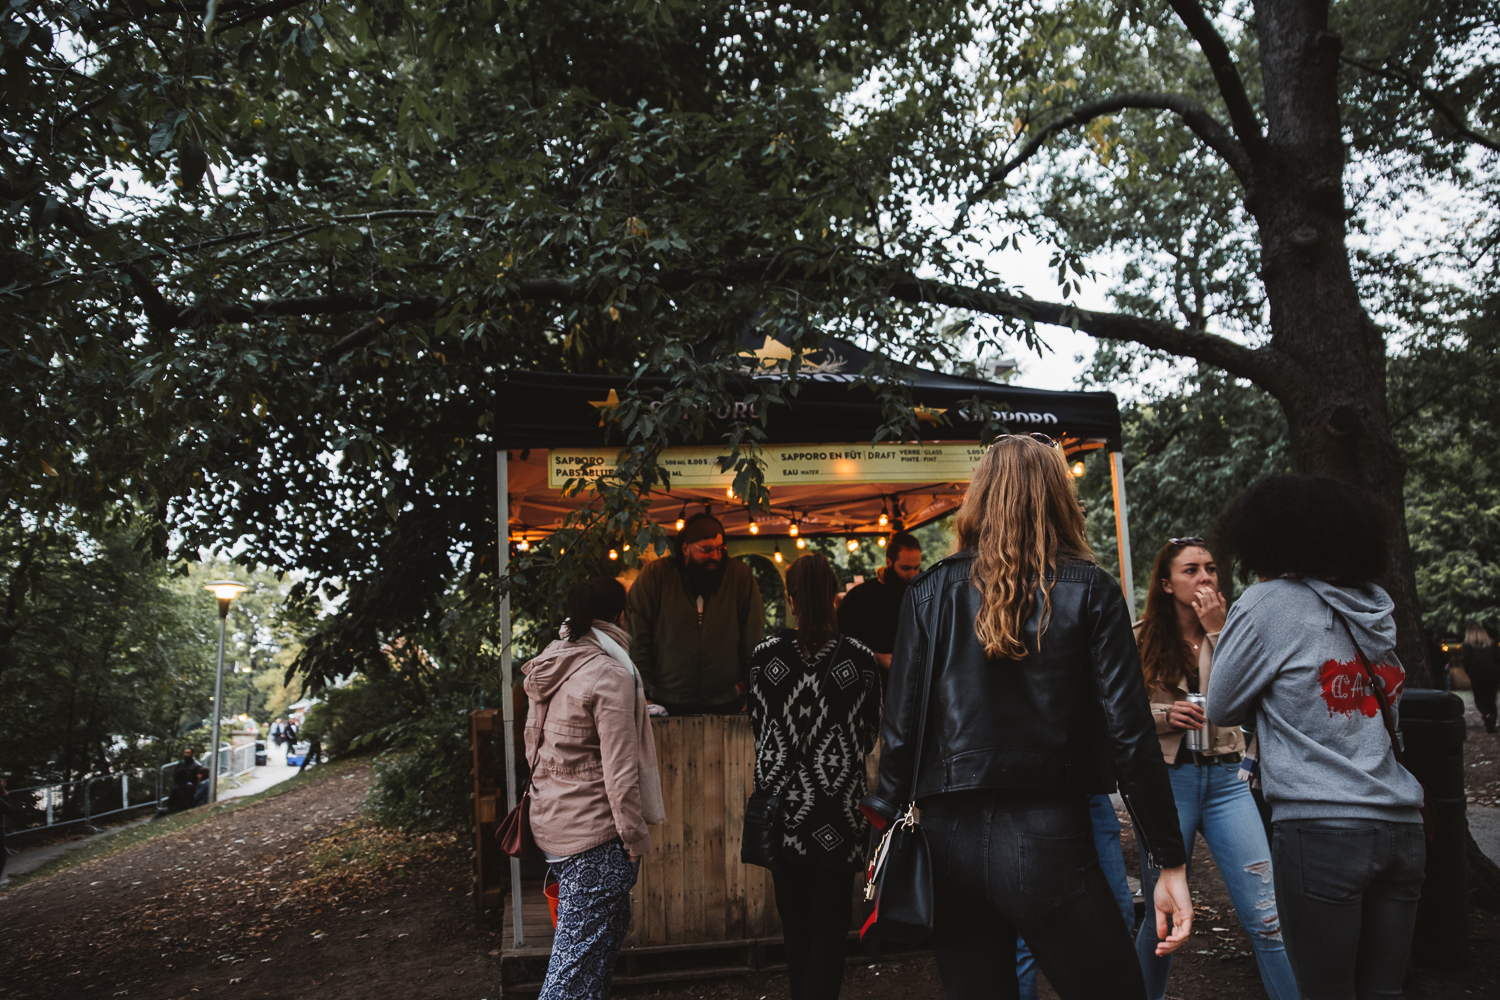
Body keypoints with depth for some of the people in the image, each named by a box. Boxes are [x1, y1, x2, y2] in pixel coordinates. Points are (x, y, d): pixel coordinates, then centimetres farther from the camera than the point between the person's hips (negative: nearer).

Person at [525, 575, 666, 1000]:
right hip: (593, 833, -9)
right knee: (580, 954, -1)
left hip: (549, 821, 9)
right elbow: (620, 770, -18)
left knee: (611, 924, 23)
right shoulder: (610, 674, -17)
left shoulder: (546, 667, 8)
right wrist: (635, 837, -11)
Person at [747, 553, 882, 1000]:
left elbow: (757, 727, 6)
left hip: (783, 809, 2)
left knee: (795, 924, 17)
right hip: (838, 813, -1)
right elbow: (870, 733, 4)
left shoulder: (766, 654, -7)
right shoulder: (860, 658, -8)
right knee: (829, 926, 8)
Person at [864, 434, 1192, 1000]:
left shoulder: (930, 592, 4)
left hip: (948, 840, 3)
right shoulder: (1089, 592, 0)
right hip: (1047, 836, -3)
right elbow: (1129, 734, -5)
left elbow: (899, 725, 1)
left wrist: (888, 816, 12)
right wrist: (1169, 862, 0)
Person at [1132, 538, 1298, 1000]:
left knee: (1266, 916, -5)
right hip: (1167, 778, -2)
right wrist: (1164, 715, -15)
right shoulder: (1141, 639, 1)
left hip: (1226, 780, 2)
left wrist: (1216, 632, -11)